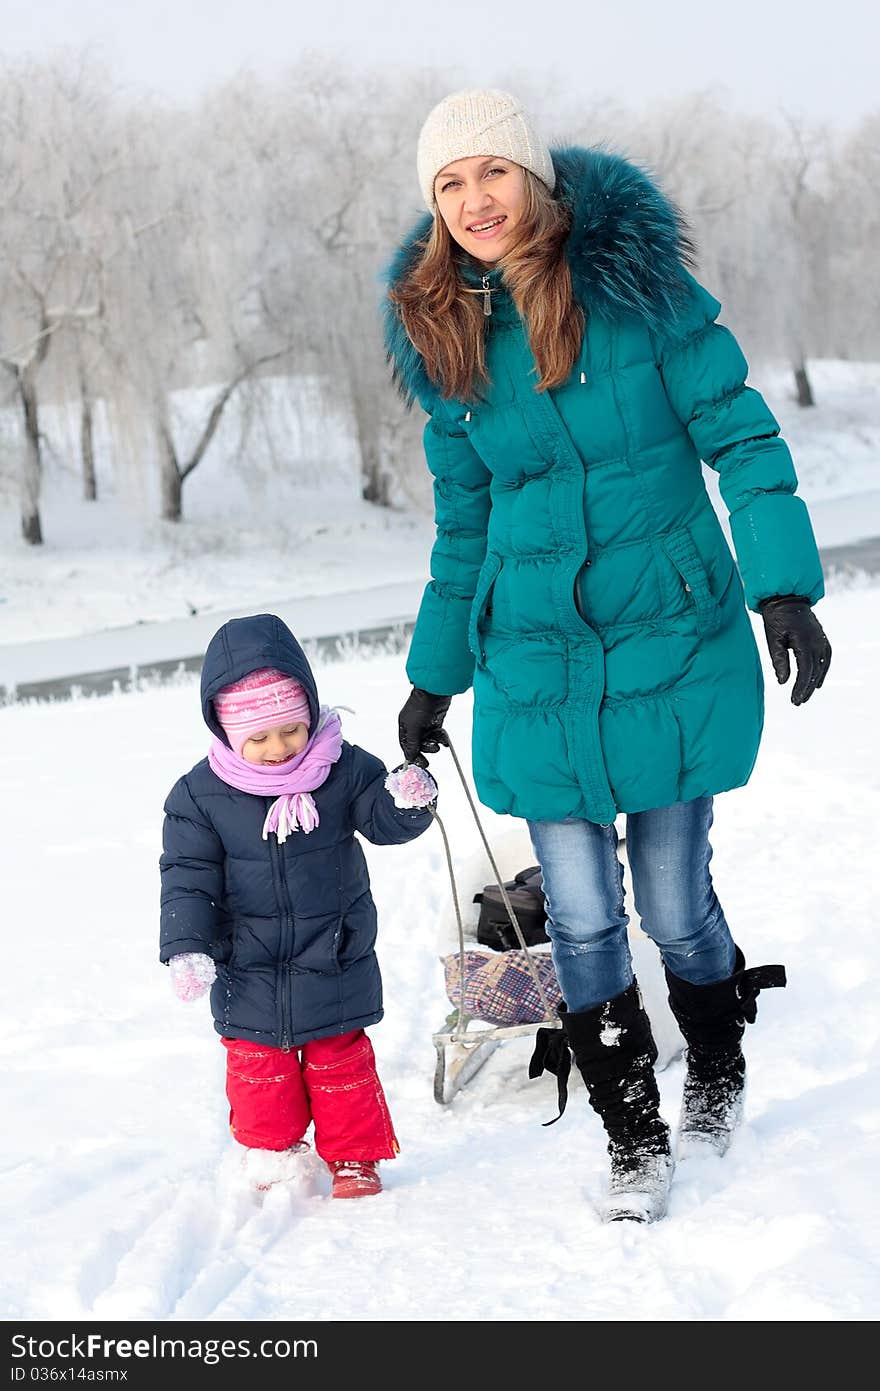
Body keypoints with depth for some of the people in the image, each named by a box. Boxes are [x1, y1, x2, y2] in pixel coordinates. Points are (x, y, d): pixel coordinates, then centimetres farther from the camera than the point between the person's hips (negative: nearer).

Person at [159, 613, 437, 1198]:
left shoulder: (343, 768, -10)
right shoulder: (200, 794, -11)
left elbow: (383, 820, -6)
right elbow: (187, 877, -8)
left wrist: (407, 801, -29)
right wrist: (186, 947, -18)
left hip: (335, 962, 0)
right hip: (249, 971, 0)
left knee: (340, 1062, 9)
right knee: (257, 1063, 11)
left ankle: (355, 1157, 25)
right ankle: (269, 1151, 31)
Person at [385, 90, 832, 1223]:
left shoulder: (641, 287, -8)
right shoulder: (449, 341, 4)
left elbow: (740, 438, -8)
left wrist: (783, 587, -20)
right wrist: (434, 676, 16)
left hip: (674, 645, -3)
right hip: (536, 667, 3)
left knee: (674, 901, 5)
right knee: (581, 918, 2)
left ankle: (718, 1075, 34)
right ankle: (634, 1142, 19)